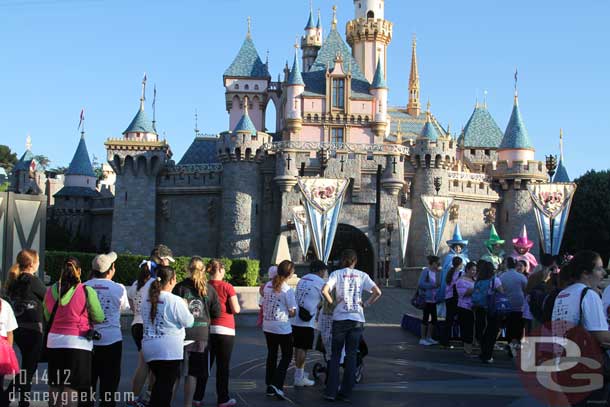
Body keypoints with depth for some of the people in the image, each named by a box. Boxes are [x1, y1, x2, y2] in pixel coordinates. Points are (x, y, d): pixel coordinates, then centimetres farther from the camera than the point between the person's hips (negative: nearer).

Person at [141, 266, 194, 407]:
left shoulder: (146, 298, 3)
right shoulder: (175, 301, -16)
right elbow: (189, 322, -8)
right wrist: (185, 308, 10)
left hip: (148, 348, 6)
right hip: (169, 350, -6)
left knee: (159, 382, 21)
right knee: (166, 385, 2)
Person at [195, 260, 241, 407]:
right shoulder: (227, 287, -10)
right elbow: (236, 309, -12)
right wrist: (237, 306, 9)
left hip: (206, 329, 4)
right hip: (224, 329, -4)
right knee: (223, 366, 4)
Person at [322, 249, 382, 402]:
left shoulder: (336, 274, 0)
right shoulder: (362, 275, 5)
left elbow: (324, 291, -15)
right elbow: (378, 292, -4)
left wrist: (332, 303, -1)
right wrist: (366, 304, 4)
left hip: (340, 319, -1)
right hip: (357, 319, 1)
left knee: (335, 355, 10)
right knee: (351, 356, 9)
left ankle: (331, 391, 6)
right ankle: (346, 393, 11)